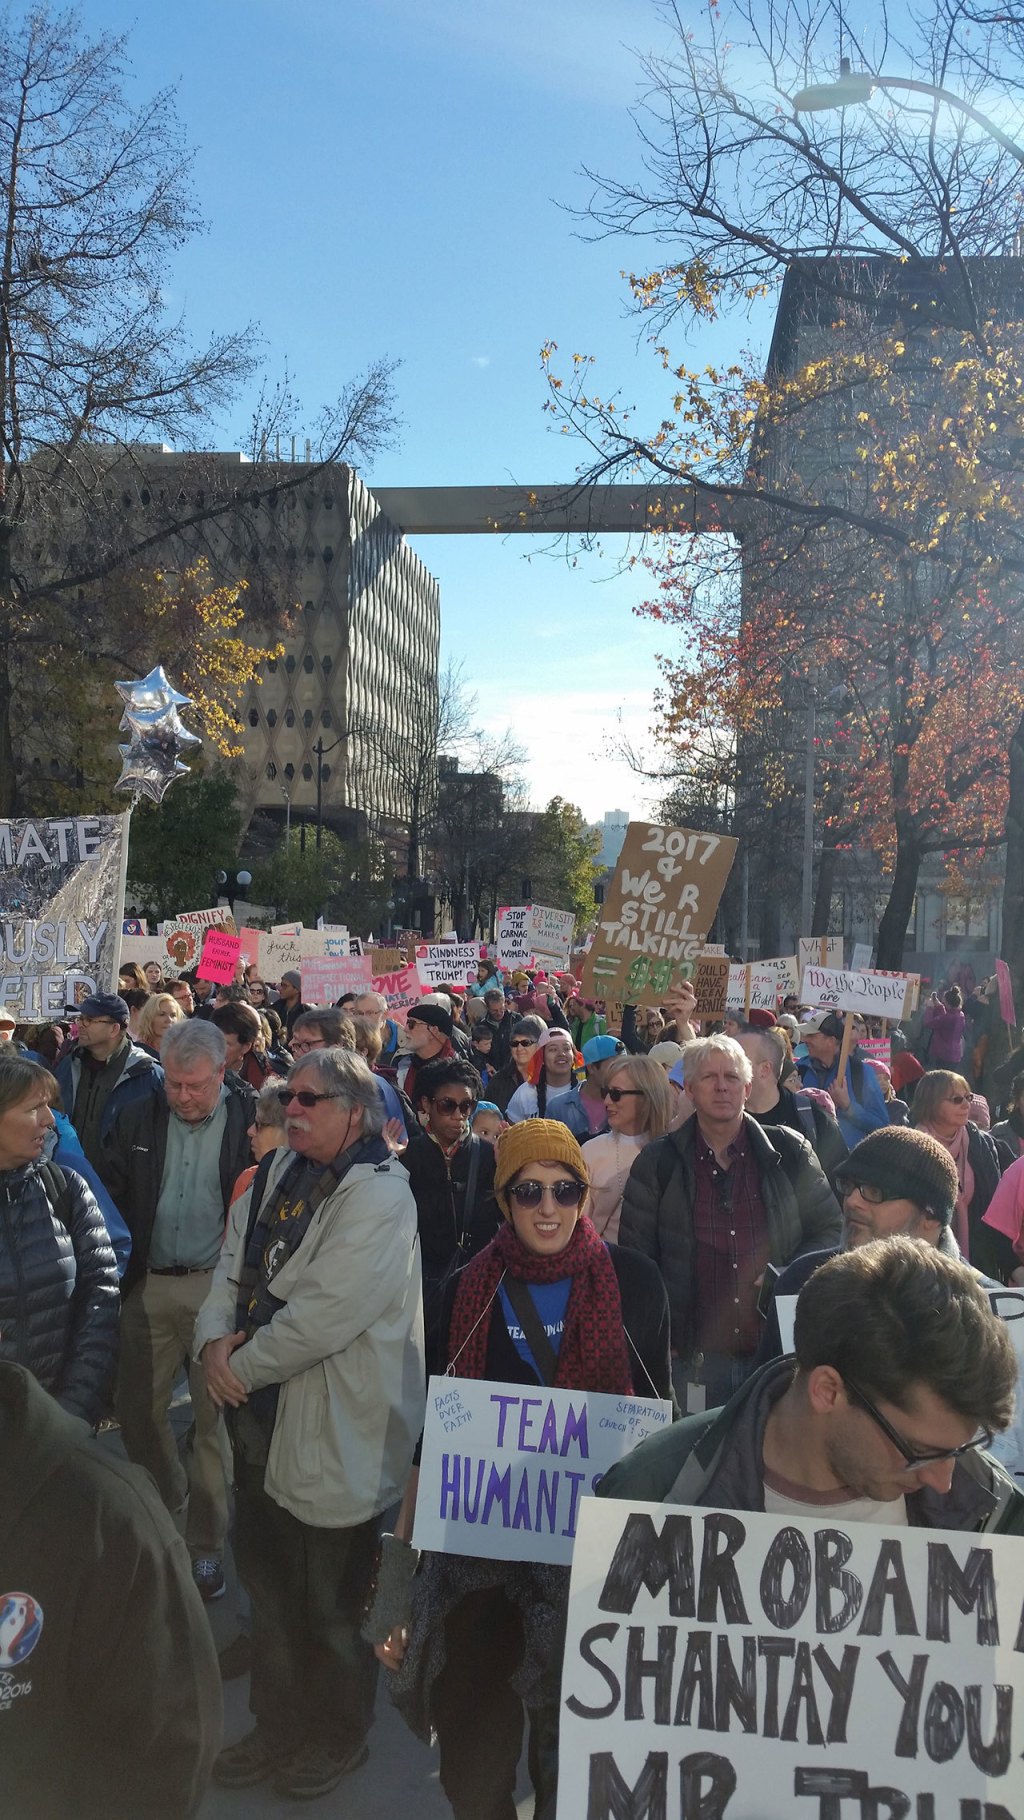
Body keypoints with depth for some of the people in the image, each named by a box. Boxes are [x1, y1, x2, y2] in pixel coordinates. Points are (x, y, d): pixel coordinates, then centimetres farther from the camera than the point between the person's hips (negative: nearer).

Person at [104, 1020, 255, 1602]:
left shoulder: (252, 1119, -9)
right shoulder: (136, 1122, 2)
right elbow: (115, 1199, 7)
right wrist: (119, 1269, -1)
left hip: (216, 1286, -3)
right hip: (149, 1286, 4)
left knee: (217, 1416, 7)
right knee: (138, 1408, 14)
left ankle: (206, 1543, 24)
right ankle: (166, 1499, 41)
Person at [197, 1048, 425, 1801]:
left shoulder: (379, 1197, -22)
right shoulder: (279, 1173, 6)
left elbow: (325, 1314, -27)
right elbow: (234, 1265, 7)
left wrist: (244, 1364, -16)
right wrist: (214, 1338, -10)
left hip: (336, 1429, -8)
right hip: (263, 1416, 8)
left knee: (331, 1600, 12)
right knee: (269, 1583, 24)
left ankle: (339, 1738, 38)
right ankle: (278, 1726, 46)